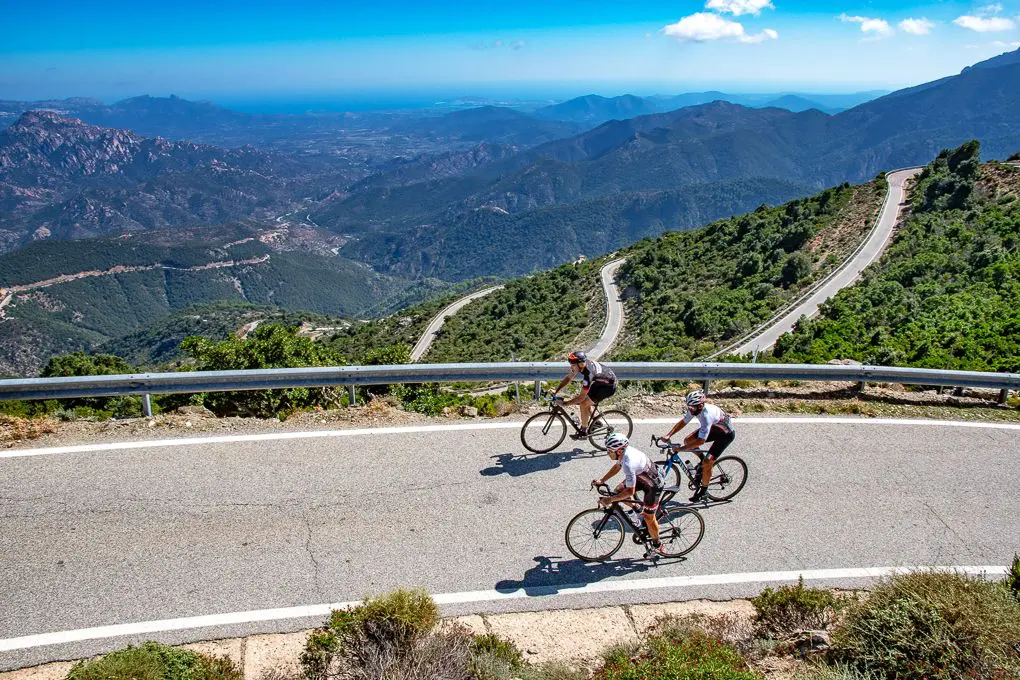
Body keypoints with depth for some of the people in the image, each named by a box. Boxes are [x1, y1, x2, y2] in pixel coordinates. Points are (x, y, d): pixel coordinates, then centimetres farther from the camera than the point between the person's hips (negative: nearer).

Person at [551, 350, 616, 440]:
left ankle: (583, 432, 3)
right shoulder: (580, 364, -13)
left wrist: (564, 403, -27)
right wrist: (555, 390, -6)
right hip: (601, 381, 9)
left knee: (583, 404, -10)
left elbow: (582, 396, -30)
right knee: (586, 402, 10)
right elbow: (568, 378, 1)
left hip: (609, 386, -9)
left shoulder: (588, 373, -36)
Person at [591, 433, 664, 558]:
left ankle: (656, 545, 31)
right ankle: (641, 511, 26)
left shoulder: (629, 464, -38)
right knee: (618, 491, 8)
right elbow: (617, 466, 10)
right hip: (642, 477, 9)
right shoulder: (624, 451, -12)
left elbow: (630, 491, -33)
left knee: (649, 518, 7)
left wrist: (610, 500, -25)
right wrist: (602, 480, 5)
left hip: (653, 486, -8)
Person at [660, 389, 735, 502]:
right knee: (687, 440, -2)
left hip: (726, 434, -8)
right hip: (714, 428, 8)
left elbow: (701, 441, -40)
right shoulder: (695, 409, -17)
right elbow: (682, 422, -4)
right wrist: (668, 435, -15)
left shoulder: (706, 415, -40)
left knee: (707, 463, -14)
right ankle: (703, 461, 18)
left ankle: (703, 491, 7)